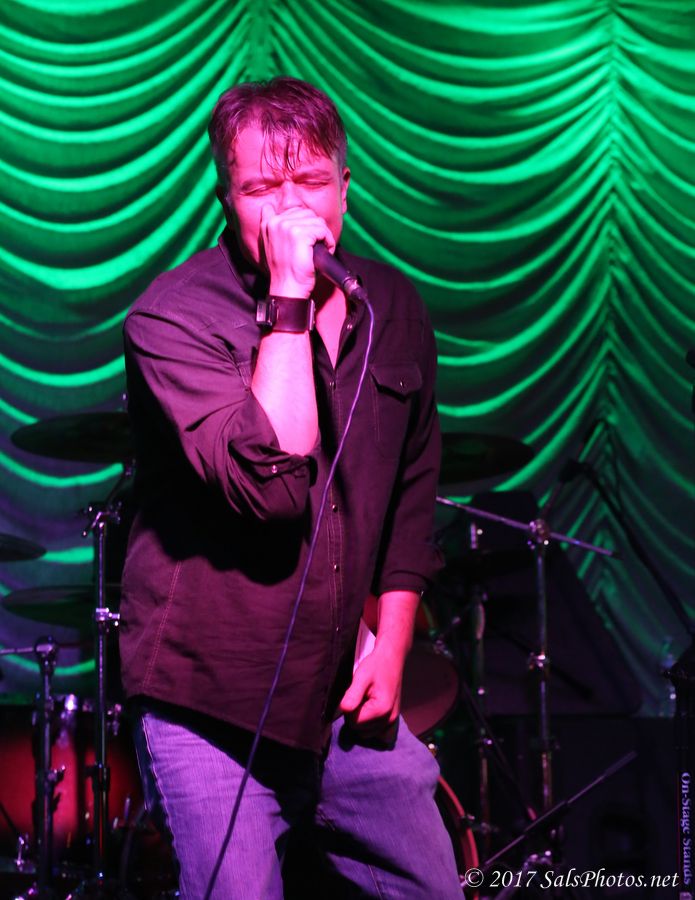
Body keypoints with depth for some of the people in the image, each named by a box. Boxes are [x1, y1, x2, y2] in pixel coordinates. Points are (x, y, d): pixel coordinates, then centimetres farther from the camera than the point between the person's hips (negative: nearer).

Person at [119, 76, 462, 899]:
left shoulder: (394, 310, 5)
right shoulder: (174, 318, -15)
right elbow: (269, 483, -28)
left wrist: (392, 642, 8)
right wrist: (289, 299, -26)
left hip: (347, 697, 6)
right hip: (211, 711, -6)